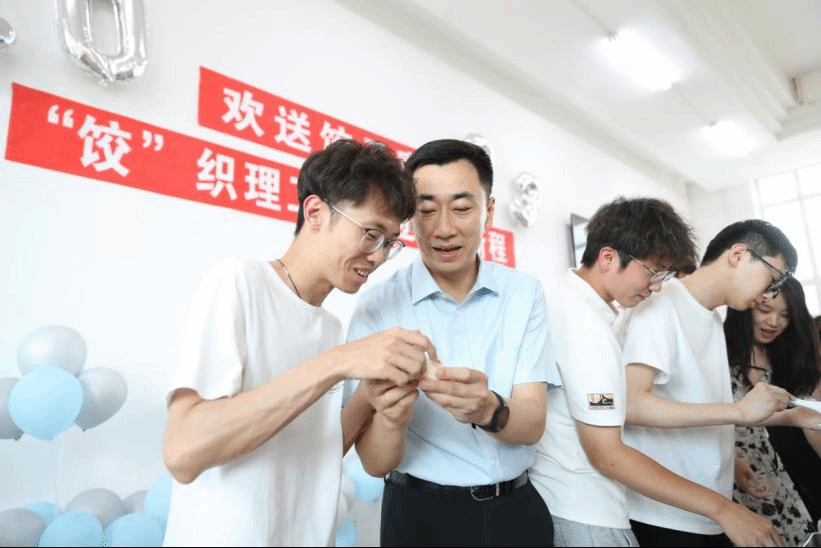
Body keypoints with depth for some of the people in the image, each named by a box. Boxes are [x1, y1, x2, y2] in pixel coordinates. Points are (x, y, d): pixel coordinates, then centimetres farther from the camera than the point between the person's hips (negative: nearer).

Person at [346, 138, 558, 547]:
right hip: (422, 515, -2)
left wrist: (489, 410, -35)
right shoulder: (377, 307, -15)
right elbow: (375, 463, -14)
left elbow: (532, 425, -14)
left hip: (518, 509, 3)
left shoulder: (524, 294, -8)